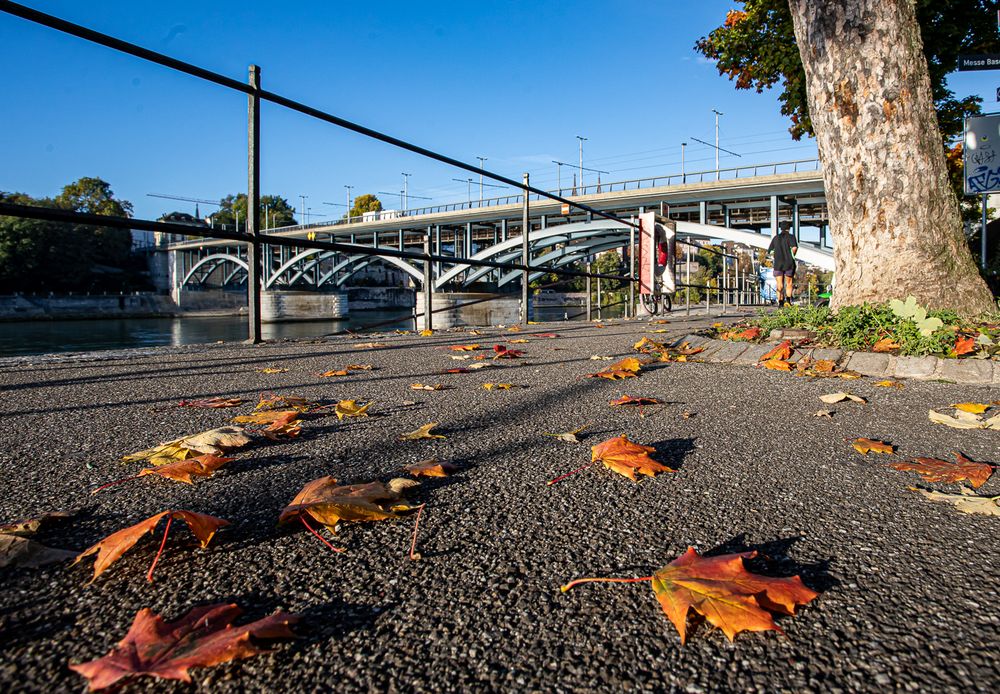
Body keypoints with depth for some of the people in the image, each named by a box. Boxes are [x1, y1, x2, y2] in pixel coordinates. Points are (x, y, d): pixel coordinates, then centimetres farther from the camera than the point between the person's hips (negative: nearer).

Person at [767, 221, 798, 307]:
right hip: (789, 264, -2)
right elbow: (794, 247, -18)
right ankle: (788, 300, -6)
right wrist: (792, 256, -1)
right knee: (789, 284, 11)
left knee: (779, 285, 2)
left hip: (778, 264, 2)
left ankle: (780, 302, -10)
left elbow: (769, 251, 17)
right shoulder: (790, 236, 0)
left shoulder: (775, 238, 13)